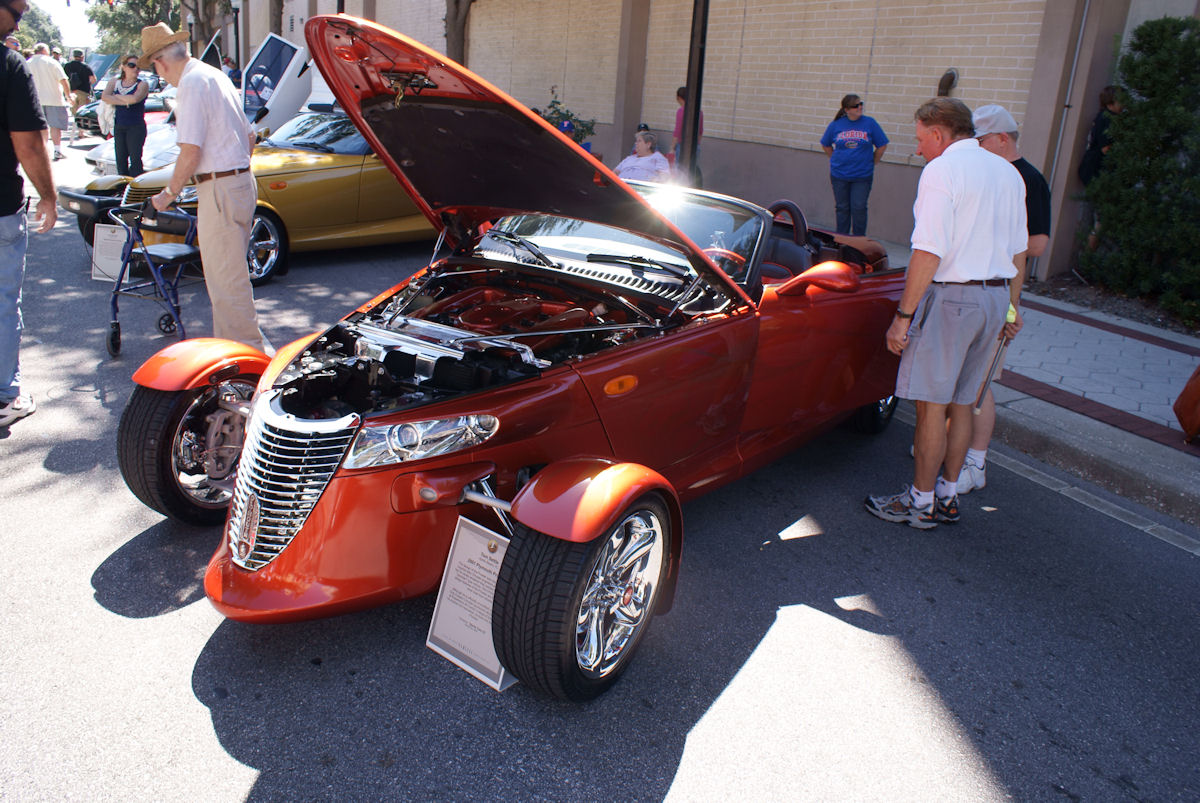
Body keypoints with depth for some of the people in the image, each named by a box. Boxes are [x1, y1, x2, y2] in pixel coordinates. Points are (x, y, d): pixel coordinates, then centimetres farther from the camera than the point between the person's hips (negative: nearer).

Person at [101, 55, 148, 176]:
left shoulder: (142, 85, -3)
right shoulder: (115, 81, 10)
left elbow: (134, 99, -22)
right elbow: (104, 97, -6)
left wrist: (116, 96, -7)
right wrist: (125, 102, -16)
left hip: (136, 127, -5)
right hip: (118, 127, 5)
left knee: (135, 160, -9)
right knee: (121, 159, 9)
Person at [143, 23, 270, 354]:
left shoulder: (192, 83, -13)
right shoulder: (216, 75, 17)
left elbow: (190, 153, -18)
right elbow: (249, 137, 22)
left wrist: (169, 193, -6)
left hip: (220, 190, -10)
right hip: (242, 181, 10)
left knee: (226, 279, -4)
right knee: (228, 273, 17)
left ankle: (251, 349, 0)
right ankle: (229, 342, 27)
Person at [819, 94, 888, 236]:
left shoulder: (869, 123, -3)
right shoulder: (836, 124, 1)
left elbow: (882, 146, 5)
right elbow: (826, 145, 17)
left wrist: (871, 164, 5)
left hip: (862, 176, -1)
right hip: (839, 175, 2)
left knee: (859, 208, -5)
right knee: (842, 208, 9)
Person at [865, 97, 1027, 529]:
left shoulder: (941, 171, -11)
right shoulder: (1009, 173, 15)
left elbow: (929, 253, -19)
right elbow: (1019, 252, 18)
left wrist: (903, 315, -17)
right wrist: (1011, 309, 25)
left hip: (949, 297, -8)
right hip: (994, 298, 8)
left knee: (932, 404, 0)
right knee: (960, 403, 15)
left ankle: (921, 502, 8)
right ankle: (947, 496, 23)